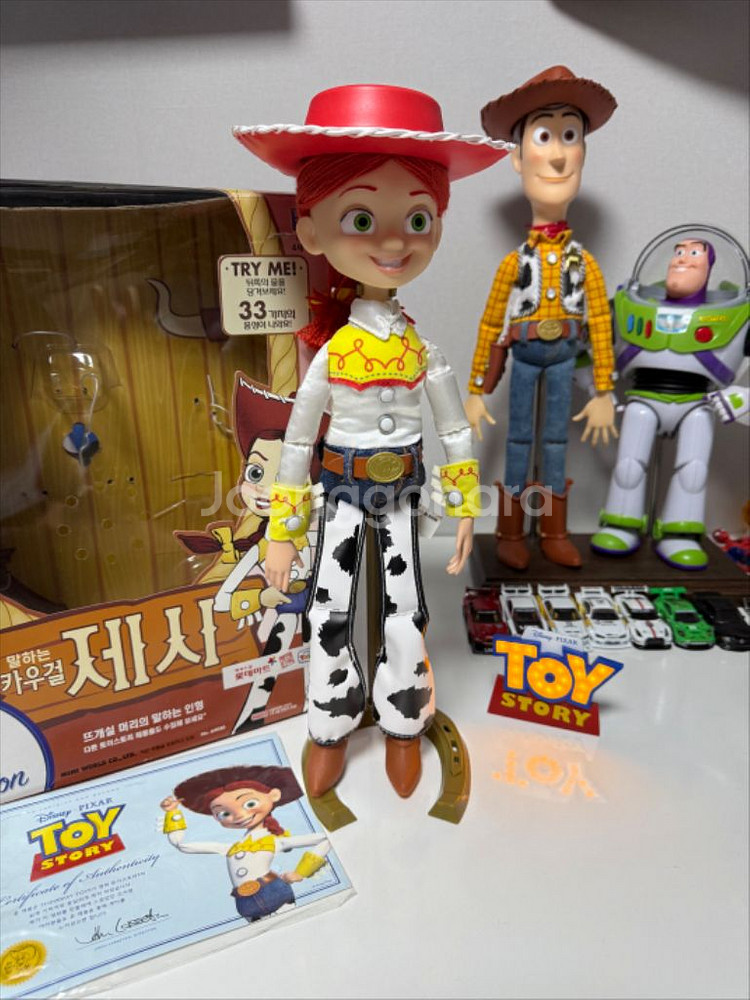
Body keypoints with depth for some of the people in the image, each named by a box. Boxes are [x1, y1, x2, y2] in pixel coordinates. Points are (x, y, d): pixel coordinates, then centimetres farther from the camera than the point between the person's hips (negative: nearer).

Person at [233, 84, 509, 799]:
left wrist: (465, 513, 6)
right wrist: (282, 533, -2)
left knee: (404, 610, 9)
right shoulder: (330, 351, -11)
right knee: (330, 612, 7)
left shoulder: (424, 352, -6)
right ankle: (330, 728, 31)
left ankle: (401, 725, 34)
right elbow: (297, 440, -5)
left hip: (400, 494, 1)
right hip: (343, 493, -1)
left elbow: (456, 432, 3)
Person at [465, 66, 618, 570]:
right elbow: (490, 328, -5)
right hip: (524, 357, -2)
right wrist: (476, 391, -4)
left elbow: (601, 326, 1)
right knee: (519, 439, 6)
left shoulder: (585, 262, -3)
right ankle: (512, 534, 20)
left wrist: (604, 392, 2)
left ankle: (555, 533, 24)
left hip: (563, 358, 3)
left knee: (557, 438, 11)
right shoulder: (514, 262, -10)